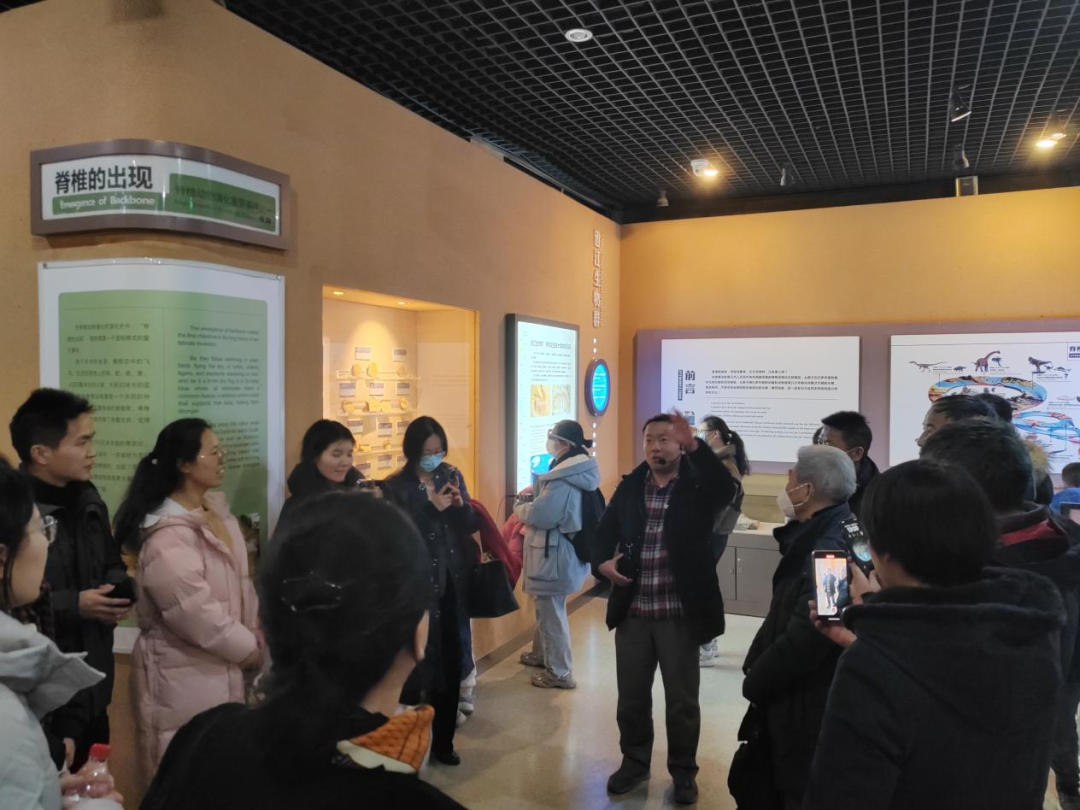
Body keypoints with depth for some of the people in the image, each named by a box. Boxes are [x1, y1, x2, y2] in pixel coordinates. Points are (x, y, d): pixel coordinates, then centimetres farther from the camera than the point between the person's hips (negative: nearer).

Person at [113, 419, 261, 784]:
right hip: (185, 675, -8)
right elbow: (199, 617, -24)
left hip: (223, 667, 8)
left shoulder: (217, 509, 4)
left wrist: (254, 634, 2)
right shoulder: (168, 538, -23)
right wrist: (250, 648, -11)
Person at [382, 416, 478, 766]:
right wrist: (432, 508, -22)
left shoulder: (452, 475, 7)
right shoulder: (396, 486, -7)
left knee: (451, 661, 9)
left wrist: (461, 505, -12)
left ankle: (443, 740, 24)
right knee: (419, 662, -5)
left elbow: (471, 525, 7)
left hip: (453, 581, 4)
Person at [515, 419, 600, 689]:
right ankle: (542, 654, 41)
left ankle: (560, 672, 15)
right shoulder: (574, 471, 8)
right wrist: (533, 496, 2)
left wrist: (519, 505, -7)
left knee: (551, 612, 3)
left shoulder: (564, 479, -26)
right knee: (547, 608, 24)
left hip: (554, 555, -10)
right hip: (555, 551, 10)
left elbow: (538, 515, -26)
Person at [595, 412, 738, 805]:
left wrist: (694, 445, -39)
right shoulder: (630, 486, 3)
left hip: (679, 613, -3)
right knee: (631, 695, 16)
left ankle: (683, 771, 31)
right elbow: (606, 528, 13)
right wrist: (603, 560, -6)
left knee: (682, 699, 11)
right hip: (632, 612, 3)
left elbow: (727, 488, -29)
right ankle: (634, 761, 36)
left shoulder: (697, 485, -7)